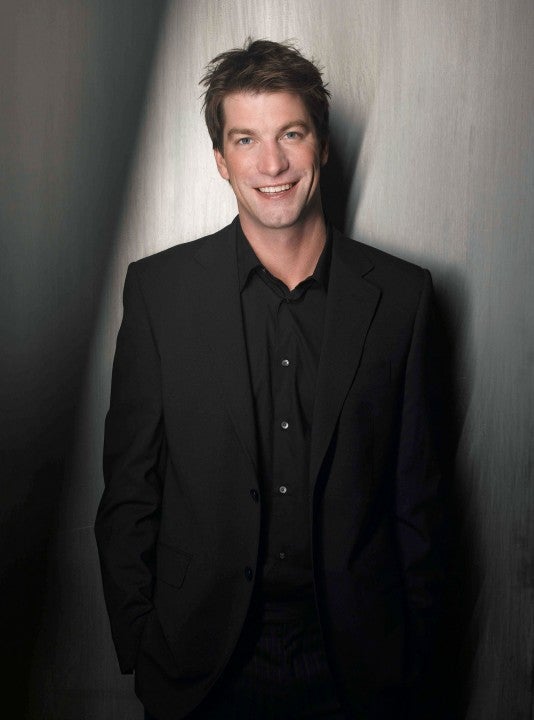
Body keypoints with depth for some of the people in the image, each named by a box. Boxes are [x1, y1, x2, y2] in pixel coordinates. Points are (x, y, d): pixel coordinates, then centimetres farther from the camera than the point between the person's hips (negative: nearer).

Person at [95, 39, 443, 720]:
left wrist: (414, 649, 4)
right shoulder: (158, 287, -5)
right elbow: (129, 484, -2)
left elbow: (415, 487, 2)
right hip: (201, 663, 0)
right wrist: (137, 643, -3)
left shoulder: (401, 293, -3)